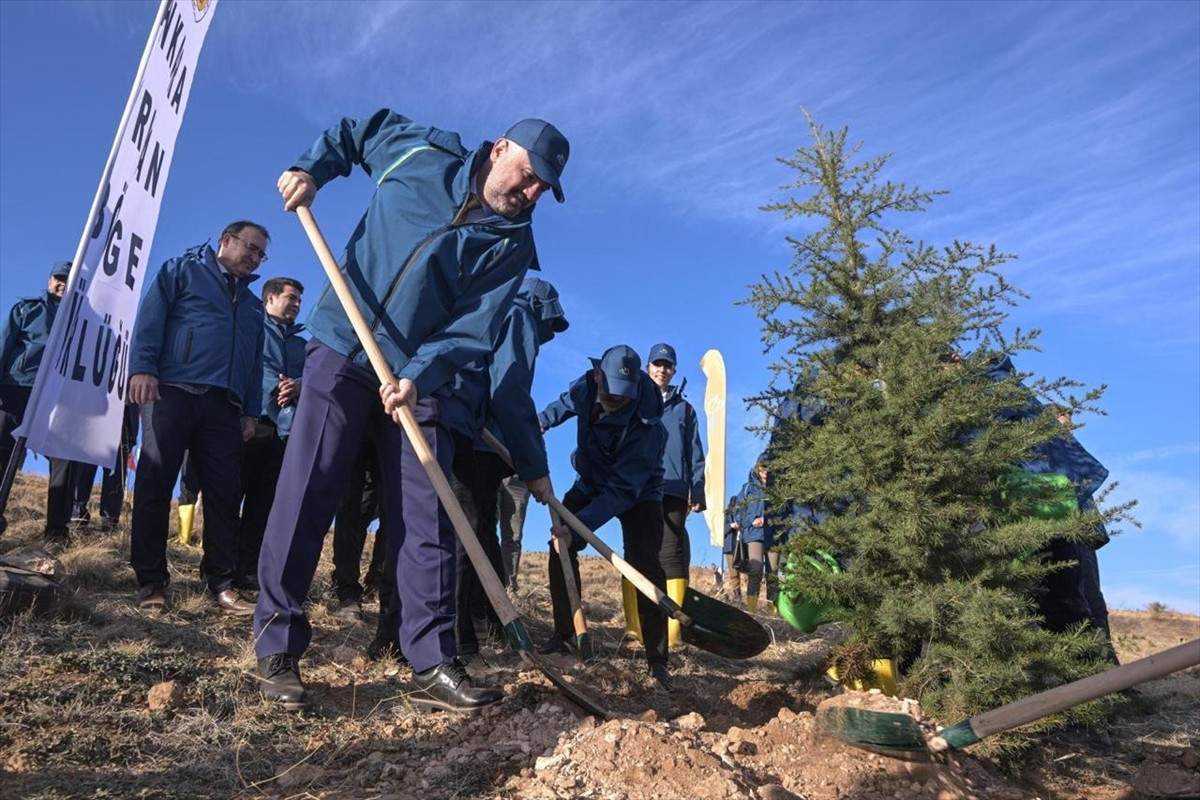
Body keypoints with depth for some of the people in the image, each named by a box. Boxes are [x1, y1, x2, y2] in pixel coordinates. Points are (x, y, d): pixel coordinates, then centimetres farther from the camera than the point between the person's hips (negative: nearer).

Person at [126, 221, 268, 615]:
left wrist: (252, 411, 12)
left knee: (224, 493, -2)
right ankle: (150, 581, 1)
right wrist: (142, 368, -15)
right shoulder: (184, 270, 12)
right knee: (154, 485, -5)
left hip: (224, 405, 5)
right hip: (172, 390, -4)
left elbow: (256, 362, 23)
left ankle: (222, 583, 1)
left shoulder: (253, 305, 27)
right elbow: (151, 316, -2)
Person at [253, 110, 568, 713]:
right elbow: (351, 132, 19)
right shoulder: (420, 154, 0)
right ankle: (276, 648, 6)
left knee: (427, 517, -3)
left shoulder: (512, 244, -1)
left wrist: (419, 375, -25)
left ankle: (432, 665, 3)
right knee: (304, 498, -5)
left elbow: (473, 330, -10)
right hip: (342, 350, -1)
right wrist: (311, 170, 2)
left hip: (419, 376, 2)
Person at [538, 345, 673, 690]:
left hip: (638, 495, -5)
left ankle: (657, 658, -12)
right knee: (560, 549, -3)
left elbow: (622, 491, -40)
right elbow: (568, 402, 9)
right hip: (590, 484, 6)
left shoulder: (645, 425, -38)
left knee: (644, 564, -20)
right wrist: (543, 420, -4)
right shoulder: (585, 386, -20)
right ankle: (563, 633, 10)